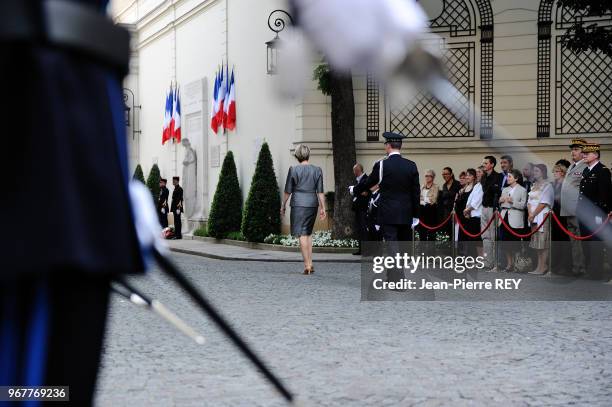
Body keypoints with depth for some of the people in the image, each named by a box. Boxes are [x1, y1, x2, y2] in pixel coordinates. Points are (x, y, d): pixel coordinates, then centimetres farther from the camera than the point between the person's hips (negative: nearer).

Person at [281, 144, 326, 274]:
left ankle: (307, 265, -7)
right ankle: (310, 264, 13)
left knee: (302, 234, -2)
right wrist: (322, 208, 5)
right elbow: (320, 191, 1)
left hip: (298, 204, -4)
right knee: (308, 233, 16)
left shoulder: (293, 170, -6)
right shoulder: (317, 170, 3)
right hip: (313, 203, 4)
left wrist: (283, 205, 9)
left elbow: (288, 190, -2)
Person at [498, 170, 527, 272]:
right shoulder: (505, 190, 17)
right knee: (506, 242, 4)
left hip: (515, 220, -5)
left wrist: (512, 201, -17)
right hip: (505, 217, 5)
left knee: (516, 242, -5)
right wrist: (501, 202, -2)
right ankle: (509, 264, 13)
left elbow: (523, 205, -8)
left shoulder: (522, 190, 1)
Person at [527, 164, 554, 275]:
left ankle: (543, 267, -10)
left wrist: (533, 215, -11)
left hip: (543, 216, -8)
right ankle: (539, 266, 8)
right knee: (537, 242, 6)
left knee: (543, 242, -9)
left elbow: (543, 203, -12)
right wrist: (530, 214, -1)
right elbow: (529, 201, 14)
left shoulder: (547, 186, -5)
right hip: (533, 217, 8)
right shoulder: (534, 186, 19)